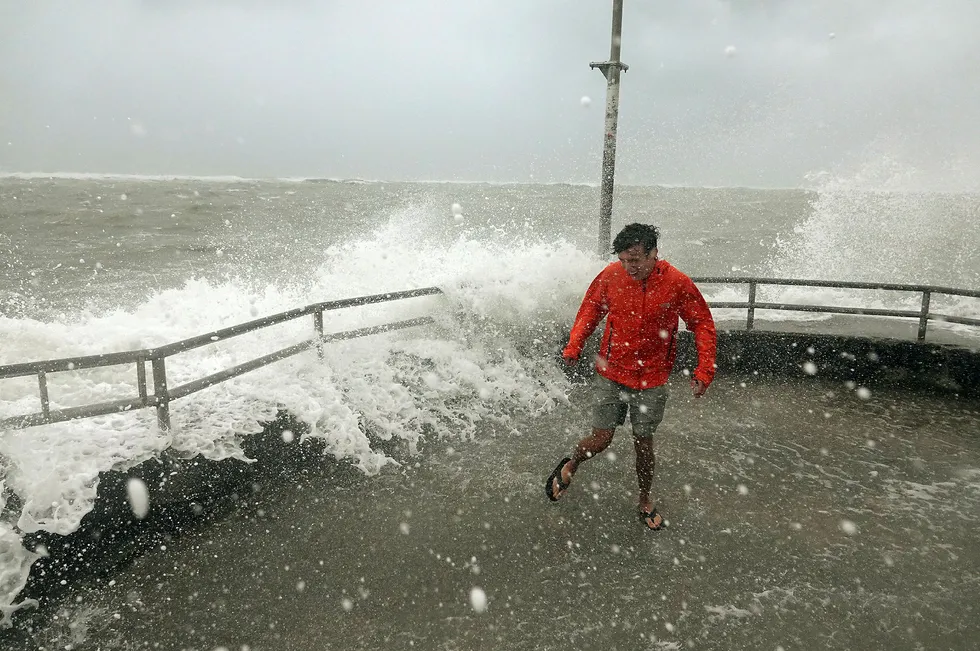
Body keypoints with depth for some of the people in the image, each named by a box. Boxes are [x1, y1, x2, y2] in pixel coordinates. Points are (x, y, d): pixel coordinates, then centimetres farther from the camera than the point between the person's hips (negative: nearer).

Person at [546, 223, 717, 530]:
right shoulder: (611, 275, -11)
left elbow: (703, 325, -3)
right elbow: (591, 309, 5)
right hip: (610, 373, 0)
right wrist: (573, 347, -6)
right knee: (601, 440, 1)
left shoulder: (677, 283, -14)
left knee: (644, 444, 11)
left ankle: (645, 501, 36)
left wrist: (704, 370, -10)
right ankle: (571, 466, 35)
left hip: (652, 379, 0)